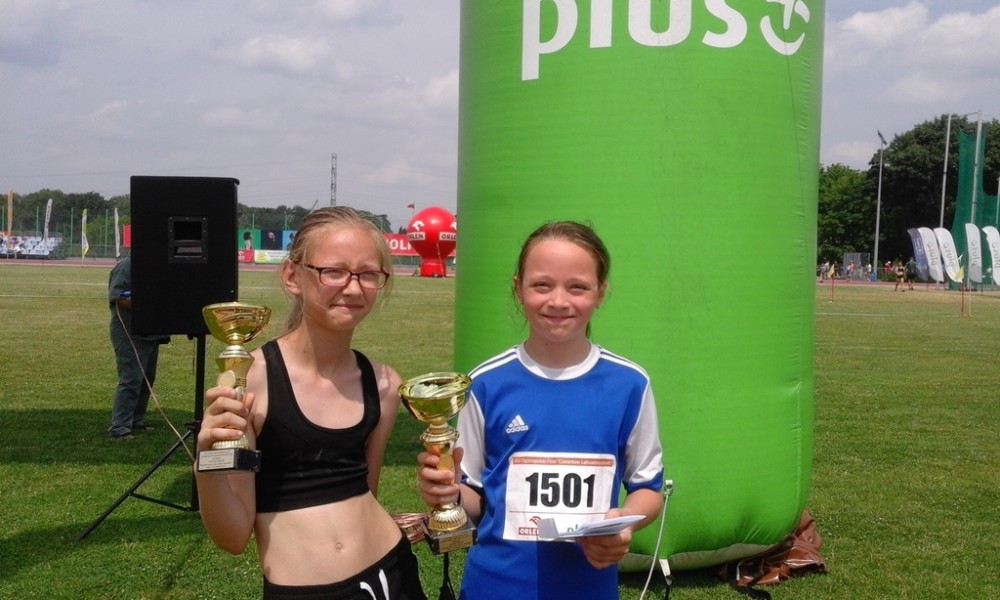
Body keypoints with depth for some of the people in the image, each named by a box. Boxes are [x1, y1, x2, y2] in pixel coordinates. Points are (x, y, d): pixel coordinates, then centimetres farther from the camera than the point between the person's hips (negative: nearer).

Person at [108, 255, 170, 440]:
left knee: (147, 378, 14)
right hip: (130, 334, -9)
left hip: (150, 332, 9)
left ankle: (136, 421, 24)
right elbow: (117, 297, -21)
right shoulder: (125, 266, -12)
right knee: (130, 380, -10)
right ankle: (119, 429, -8)